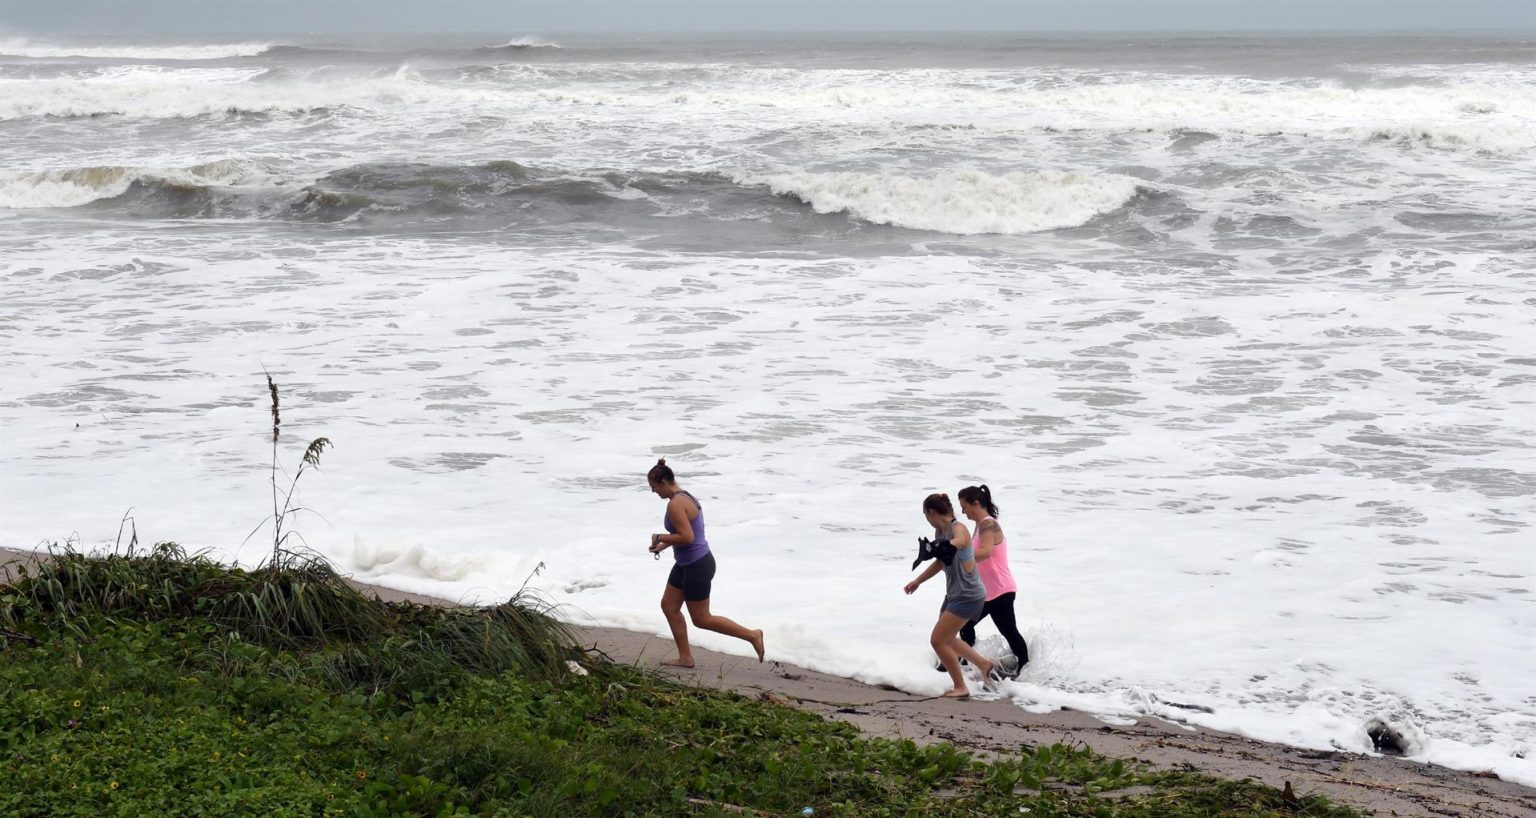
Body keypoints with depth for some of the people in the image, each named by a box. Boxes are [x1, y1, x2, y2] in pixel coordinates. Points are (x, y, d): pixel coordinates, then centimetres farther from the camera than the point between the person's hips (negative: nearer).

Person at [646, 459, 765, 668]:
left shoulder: (675, 505, -23)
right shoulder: (686, 497, 9)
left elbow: (687, 537, -29)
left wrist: (660, 538, -15)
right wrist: (664, 545, 12)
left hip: (697, 566, -10)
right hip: (685, 564, 10)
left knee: (701, 619, 1)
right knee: (668, 606, 14)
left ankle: (752, 636, 8)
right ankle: (685, 657, 20)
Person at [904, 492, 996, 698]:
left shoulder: (958, 529, -20)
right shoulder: (939, 532, 7)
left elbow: (958, 542, -46)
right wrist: (918, 581, 30)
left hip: (968, 596, -10)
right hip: (954, 594, 10)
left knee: (937, 640, -8)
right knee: (946, 639, 22)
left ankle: (960, 687, 5)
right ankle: (983, 663, 38)